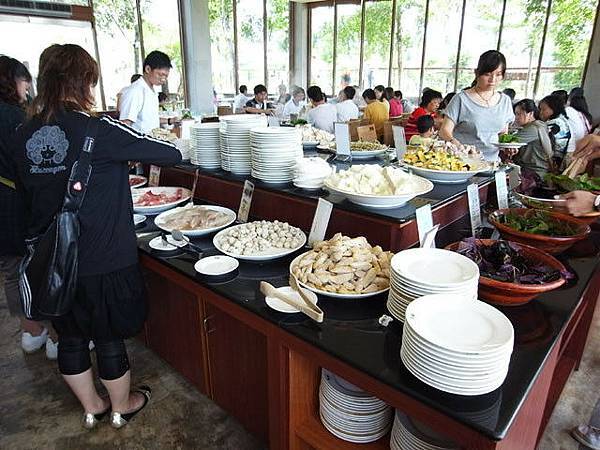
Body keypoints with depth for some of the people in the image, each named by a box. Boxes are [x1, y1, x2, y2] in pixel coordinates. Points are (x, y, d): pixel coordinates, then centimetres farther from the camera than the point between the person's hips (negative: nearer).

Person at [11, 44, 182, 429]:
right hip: (105, 262, -5)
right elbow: (173, 155, -14)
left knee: (71, 336, 20)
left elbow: (26, 192, 14)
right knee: (110, 335, 14)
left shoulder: (23, 137, -1)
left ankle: (91, 407, 42)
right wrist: (136, 140, 8)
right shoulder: (101, 131, -18)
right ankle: (121, 407, 37)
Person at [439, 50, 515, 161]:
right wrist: (453, 141, -25)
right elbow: (444, 131, -5)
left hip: (492, 162, 4)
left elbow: (503, 133, 22)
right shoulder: (462, 99, -2)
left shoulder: (505, 101, 14)